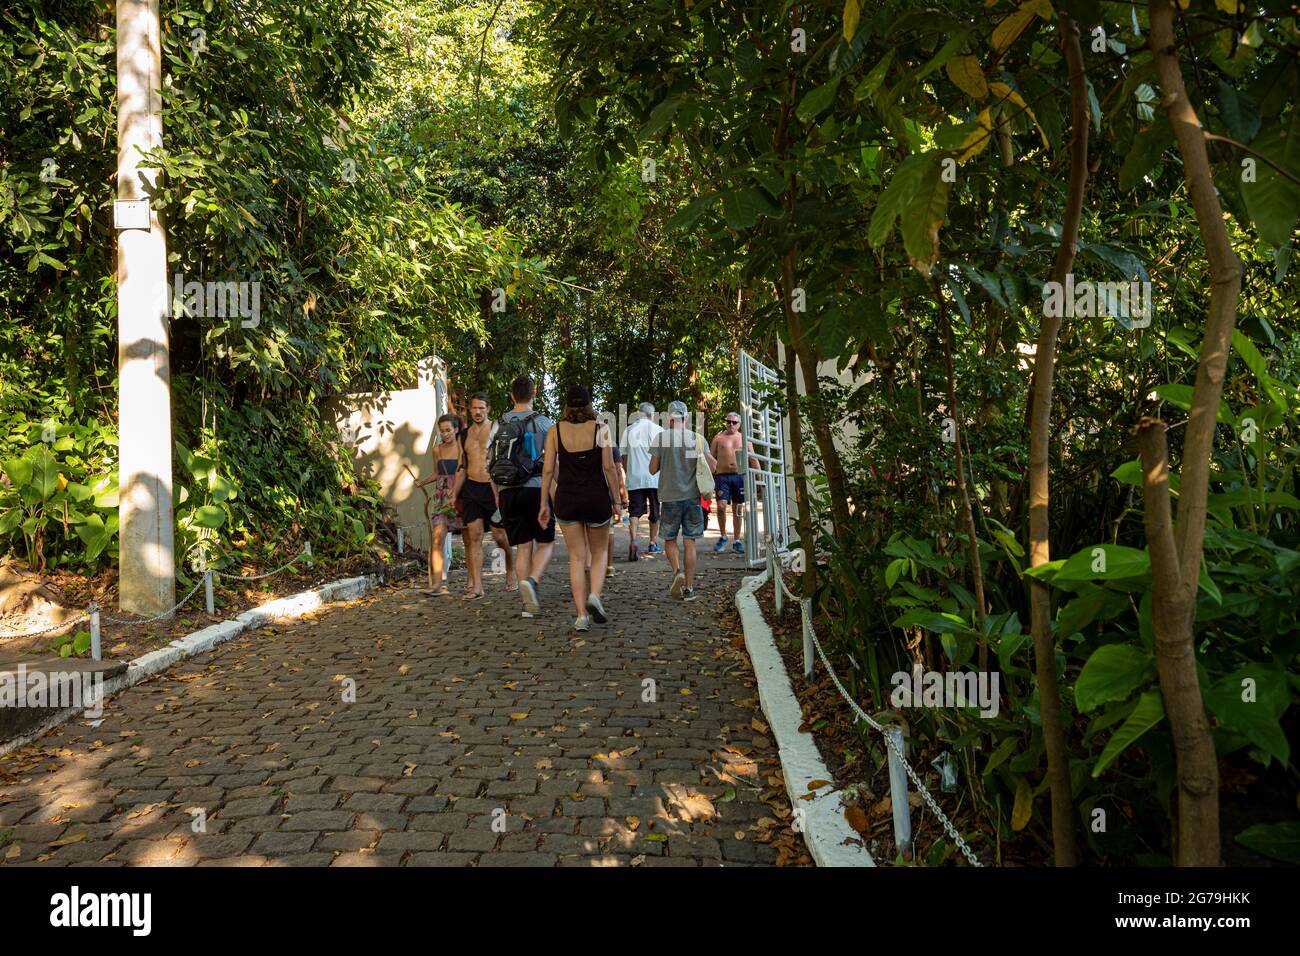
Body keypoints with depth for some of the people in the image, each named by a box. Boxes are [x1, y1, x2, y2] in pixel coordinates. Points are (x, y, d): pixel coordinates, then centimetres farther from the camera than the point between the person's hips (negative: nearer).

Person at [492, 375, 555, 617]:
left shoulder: (500, 423, 9)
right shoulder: (543, 422, -2)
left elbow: (492, 463, 11)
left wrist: (497, 494, 17)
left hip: (508, 491, 4)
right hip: (536, 488, -4)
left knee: (522, 547, 8)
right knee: (545, 543, 8)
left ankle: (530, 602, 6)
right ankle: (531, 581, -18)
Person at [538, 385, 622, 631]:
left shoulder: (556, 431, 1)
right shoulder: (600, 429, -4)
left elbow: (548, 470, -1)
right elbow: (609, 467, -7)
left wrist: (544, 503, 5)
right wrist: (616, 501, 0)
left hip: (566, 499, 1)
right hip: (597, 497, -1)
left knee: (577, 558, 9)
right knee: (599, 552, 17)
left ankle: (581, 615, 4)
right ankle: (594, 596, -8)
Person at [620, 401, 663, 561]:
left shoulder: (629, 430, 6)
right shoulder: (658, 430, 0)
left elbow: (624, 457, 8)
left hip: (634, 478, 1)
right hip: (654, 478, -1)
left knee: (634, 511, -2)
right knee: (655, 512, 14)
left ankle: (633, 541, -24)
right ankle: (653, 544, 25)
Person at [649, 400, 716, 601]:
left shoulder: (661, 437, -5)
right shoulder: (697, 438, 0)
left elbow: (653, 469, -3)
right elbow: (713, 466, 0)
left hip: (669, 496, -1)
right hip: (692, 496, 1)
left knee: (670, 539, 14)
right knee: (690, 542, 6)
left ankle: (677, 571, -10)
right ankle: (689, 587, 8)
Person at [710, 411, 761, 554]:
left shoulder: (744, 438, 12)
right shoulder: (719, 438, 8)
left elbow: (753, 459, 12)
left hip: (739, 476, 2)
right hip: (722, 476, -1)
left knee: (737, 510, 5)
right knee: (721, 506, -14)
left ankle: (737, 541, 14)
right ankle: (723, 537, 6)